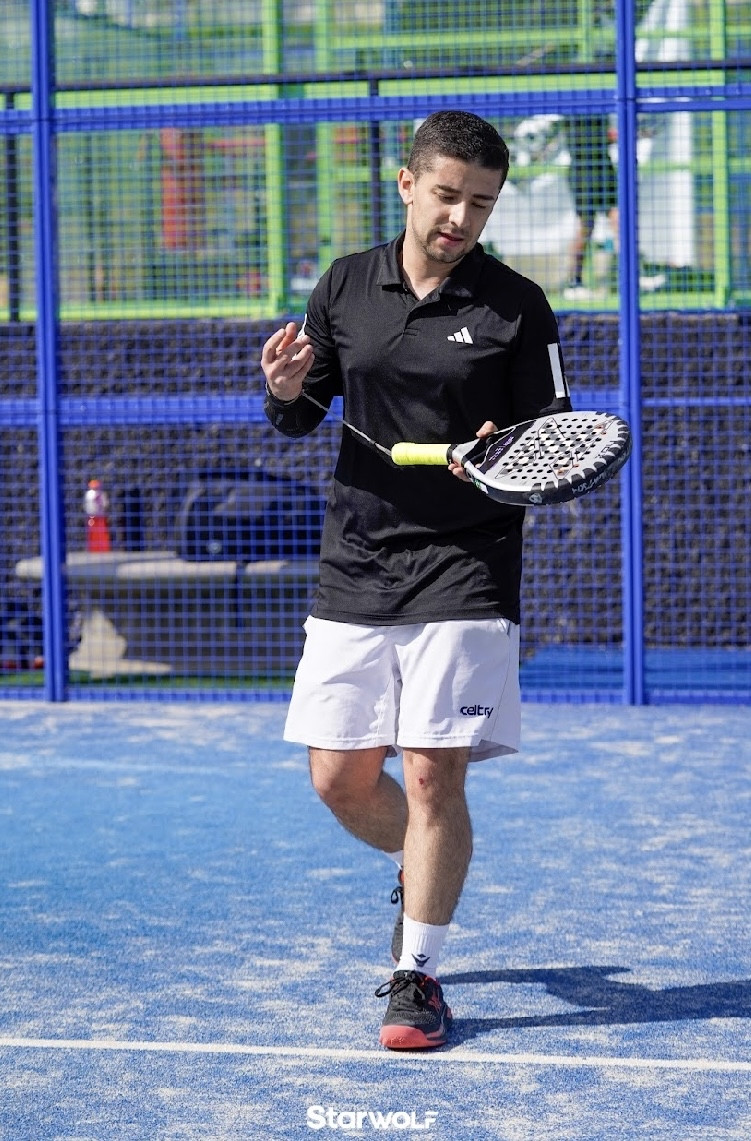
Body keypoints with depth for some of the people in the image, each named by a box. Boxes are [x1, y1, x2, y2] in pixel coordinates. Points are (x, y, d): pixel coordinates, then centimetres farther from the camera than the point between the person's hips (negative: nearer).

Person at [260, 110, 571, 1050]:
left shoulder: (516, 307, -3)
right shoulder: (344, 286, 6)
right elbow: (302, 418, 14)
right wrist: (285, 393, -8)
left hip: (463, 575, -4)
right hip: (353, 573, 4)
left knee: (433, 775, -7)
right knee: (341, 780, 7)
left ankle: (418, 974, 6)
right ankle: (421, 873, 38)